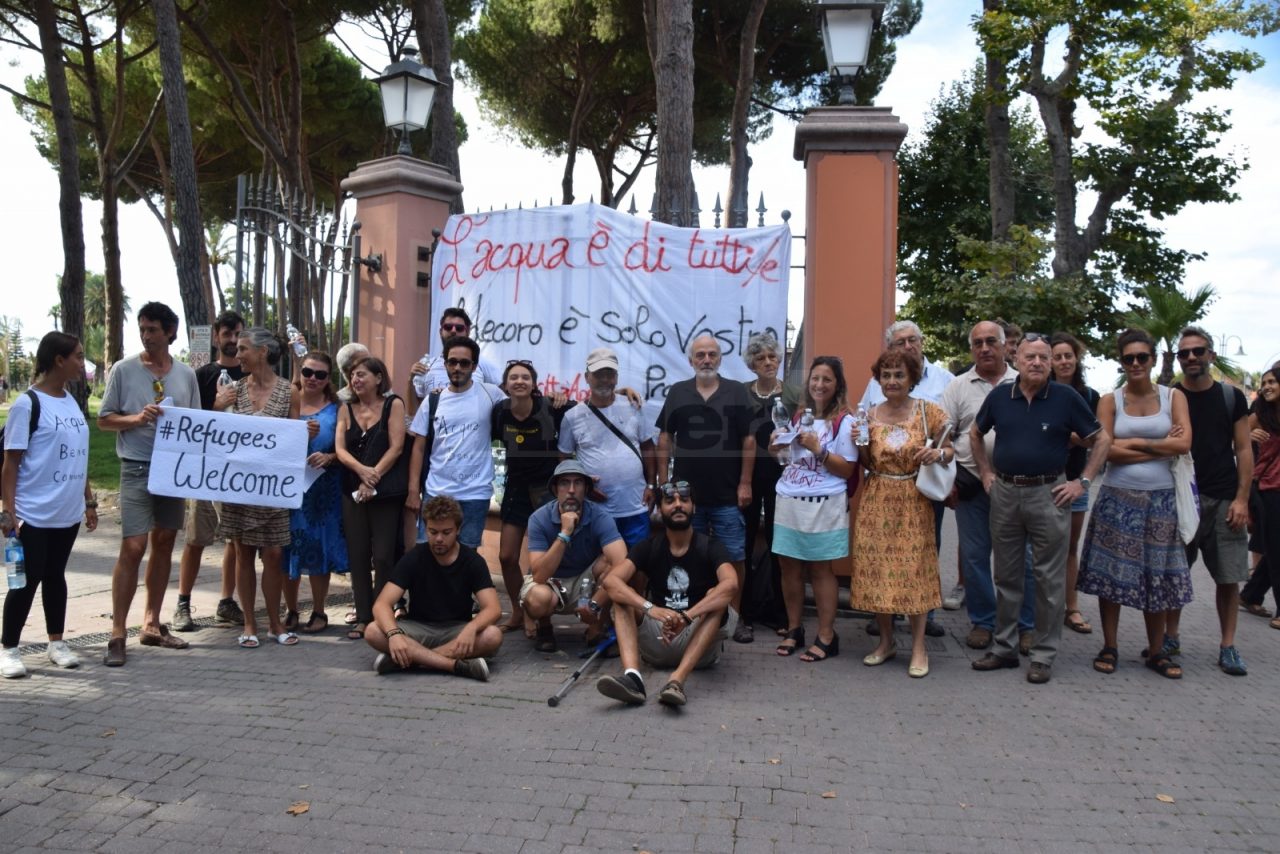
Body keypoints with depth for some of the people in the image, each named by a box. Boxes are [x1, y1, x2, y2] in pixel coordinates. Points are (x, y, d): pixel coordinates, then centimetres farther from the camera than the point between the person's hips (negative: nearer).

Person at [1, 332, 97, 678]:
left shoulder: (72, 402, 10)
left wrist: (89, 501, 16)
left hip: (67, 512, 6)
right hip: (33, 515, -6)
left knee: (55, 576, 15)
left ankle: (56, 642, 24)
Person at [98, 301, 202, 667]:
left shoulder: (186, 374, 7)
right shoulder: (124, 369, -2)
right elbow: (104, 420, 1)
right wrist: (137, 419, -17)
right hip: (137, 469, -4)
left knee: (164, 542, 11)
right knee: (133, 547, -10)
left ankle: (152, 624, 22)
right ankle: (117, 633, -2)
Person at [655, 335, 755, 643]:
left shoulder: (736, 392, 1)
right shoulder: (677, 392, 6)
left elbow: (748, 440, 0)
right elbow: (665, 439, 7)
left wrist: (745, 483, -5)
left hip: (727, 495, -1)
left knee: (735, 556, 2)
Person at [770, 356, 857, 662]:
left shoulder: (843, 421, -4)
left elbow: (847, 470, -8)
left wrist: (817, 449, -18)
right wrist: (777, 445, 2)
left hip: (823, 505, -5)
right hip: (789, 500, 6)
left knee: (820, 568, -1)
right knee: (789, 565, 8)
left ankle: (826, 636, 8)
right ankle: (794, 629, 21)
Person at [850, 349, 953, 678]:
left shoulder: (928, 411, -1)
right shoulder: (869, 415, 5)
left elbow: (950, 450, 4)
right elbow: (866, 465, 10)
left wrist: (939, 454, -17)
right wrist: (859, 444, -8)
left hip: (913, 503, -2)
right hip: (876, 502, 2)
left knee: (914, 569, -2)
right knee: (876, 568, 3)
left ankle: (919, 647, 9)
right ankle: (886, 641, 19)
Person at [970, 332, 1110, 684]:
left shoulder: (1065, 397, -5)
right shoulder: (999, 396, 3)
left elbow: (1102, 439, 1)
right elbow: (975, 434, 18)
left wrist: (1083, 482, -4)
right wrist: (987, 473, 10)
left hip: (1048, 494, -3)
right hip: (1004, 493, 3)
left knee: (1049, 578, 3)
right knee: (1006, 576, 12)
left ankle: (1043, 655, 14)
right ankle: (1004, 648, 23)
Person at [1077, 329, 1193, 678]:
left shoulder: (1173, 397, 4)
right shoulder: (1110, 400, 0)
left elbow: (1184, 443, -10)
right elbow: (1106, 451, -11)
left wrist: (1135, 443, -12)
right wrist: (1161, 448, -11)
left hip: (1160, 499, 1)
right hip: (1117, 498, -1)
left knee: (1158, 576, 8)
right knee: (1112, 572, 3)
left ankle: (1157, 651, 21)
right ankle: (1109, 647, 15)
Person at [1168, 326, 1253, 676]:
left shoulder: (1232, 397, 5)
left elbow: (1244, 450, 4)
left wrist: (1241, 499, -5)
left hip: (1224, 500, 0)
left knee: (1229, 577, 2)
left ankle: (1228, 646, 13)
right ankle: (1171, 638, 18)